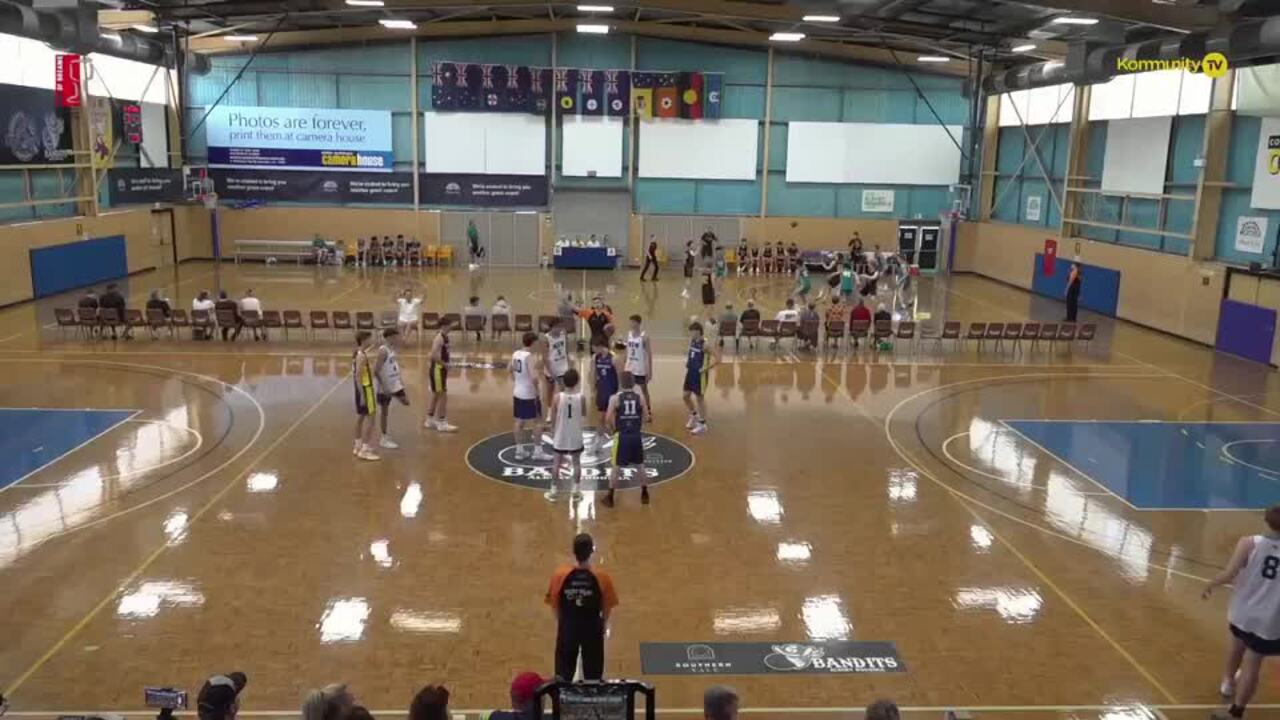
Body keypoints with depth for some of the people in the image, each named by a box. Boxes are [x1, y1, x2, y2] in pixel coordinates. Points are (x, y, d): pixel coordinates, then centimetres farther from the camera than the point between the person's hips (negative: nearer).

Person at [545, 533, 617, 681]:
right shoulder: (603, 577, -16)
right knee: (593, 679, 14)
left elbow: (554, 605, -5)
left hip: (567, 629, 1)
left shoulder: (560, 575, -14)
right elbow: (608, 608, -7)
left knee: (563, 679, 15)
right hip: (593, 630, -1)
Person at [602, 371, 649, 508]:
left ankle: (610, 497, 11)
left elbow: (608, 419, -10)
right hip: (636, 436, 2)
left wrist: (613, 430, 8)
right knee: (640, 465, 17)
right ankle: (644, 494, 27)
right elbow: (646, 417, 0)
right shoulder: (640, 397, -2)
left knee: (615, 467, 7)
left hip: (621, 436, -2)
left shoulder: (615, 398, -8)